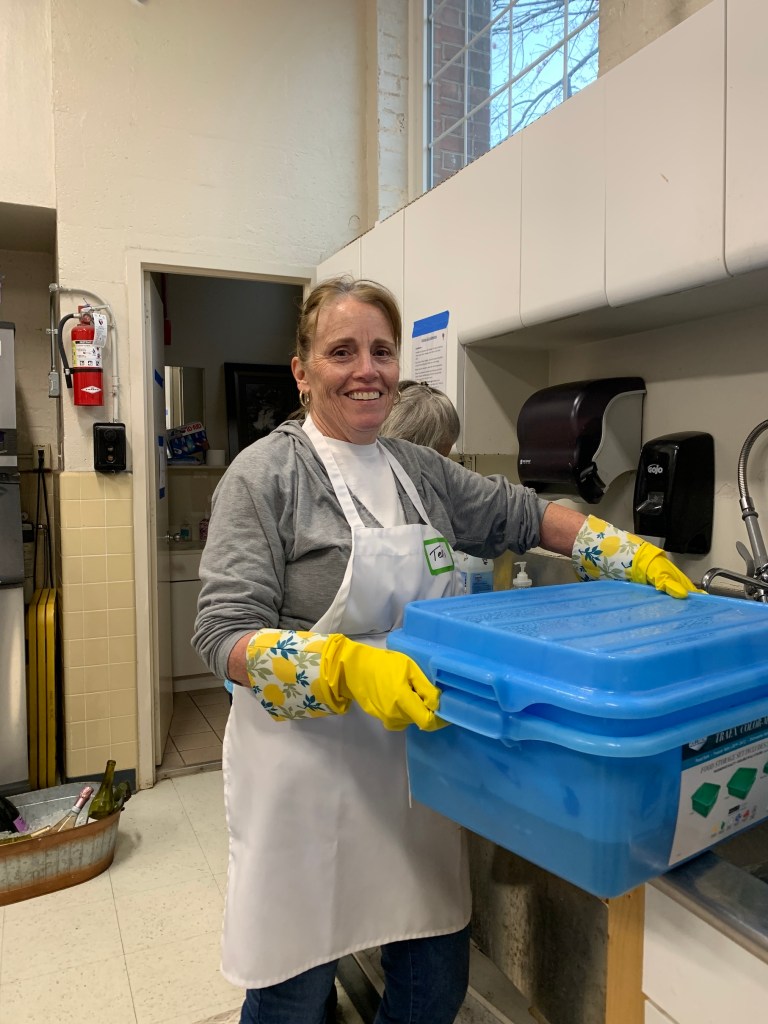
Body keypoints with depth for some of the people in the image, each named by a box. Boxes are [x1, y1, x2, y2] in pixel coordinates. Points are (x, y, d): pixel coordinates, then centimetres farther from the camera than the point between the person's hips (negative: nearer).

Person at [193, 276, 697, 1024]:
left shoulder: (420, 468, 7)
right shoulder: (267, 473, -11)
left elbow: (521, 515, 17)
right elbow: (225, 636, -17)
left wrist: (627, 554, 6)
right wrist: (349, 667, -32)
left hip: (412, 758, 5)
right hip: (308, 771, -5)